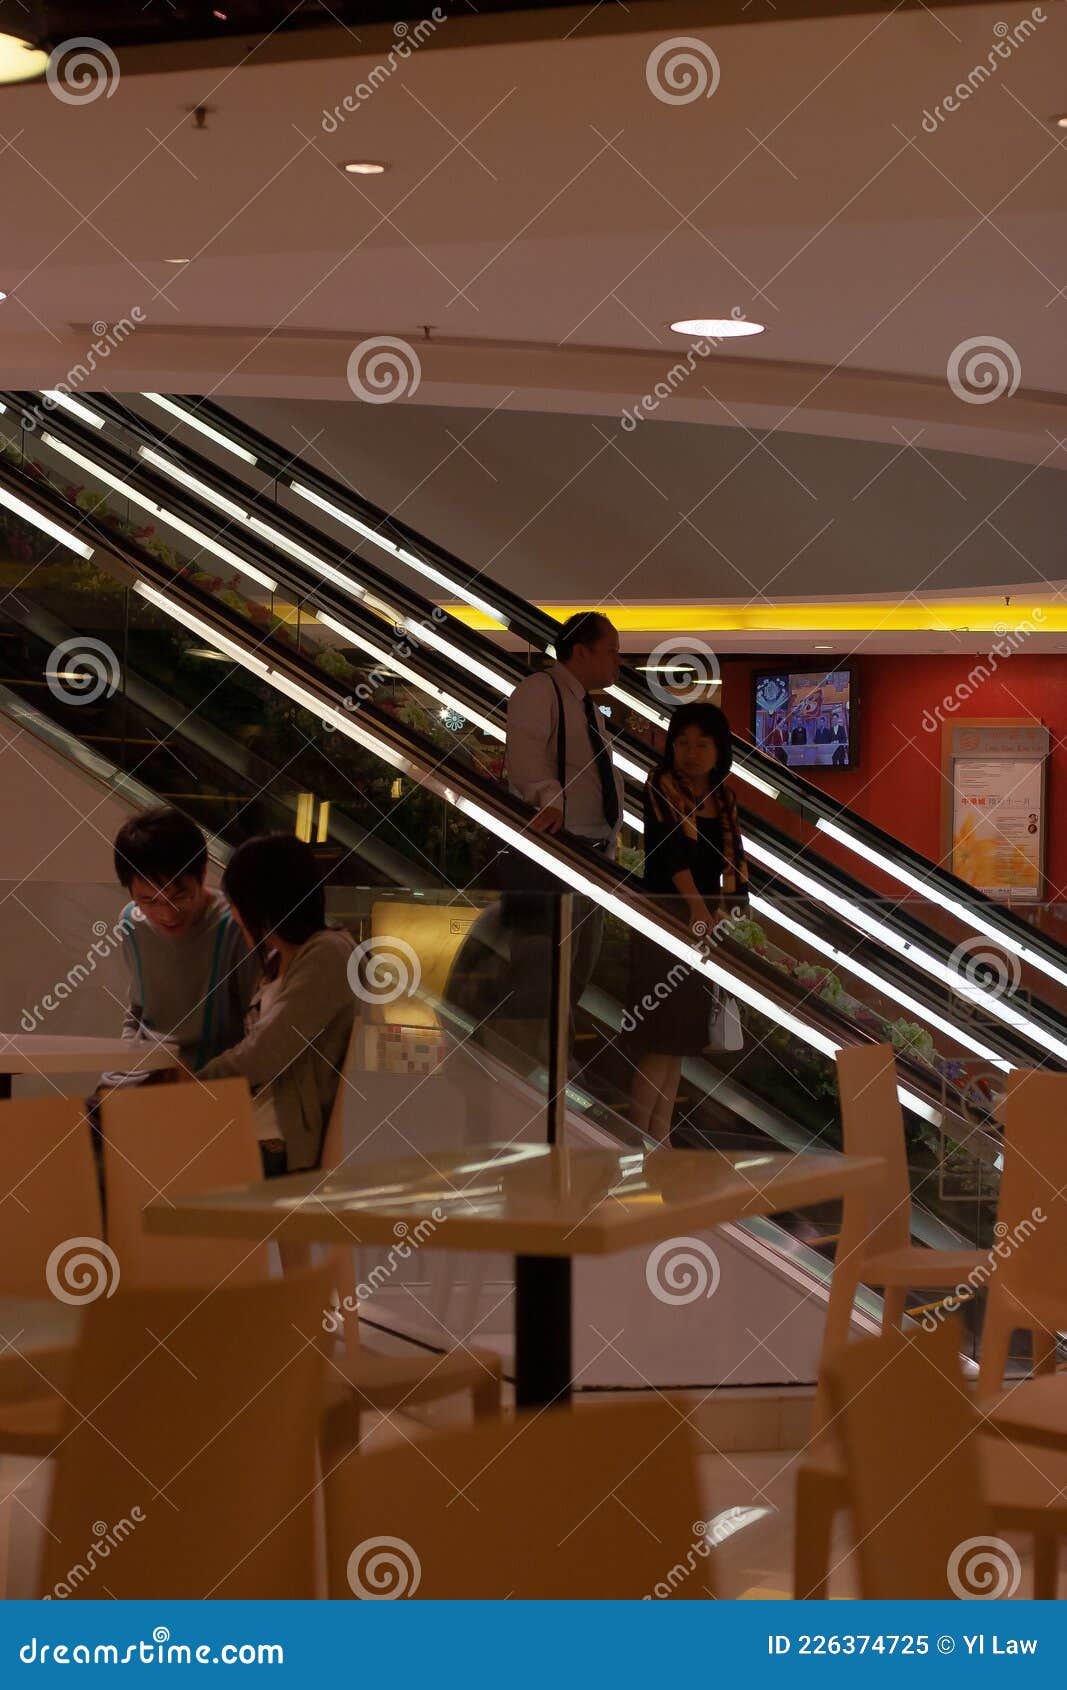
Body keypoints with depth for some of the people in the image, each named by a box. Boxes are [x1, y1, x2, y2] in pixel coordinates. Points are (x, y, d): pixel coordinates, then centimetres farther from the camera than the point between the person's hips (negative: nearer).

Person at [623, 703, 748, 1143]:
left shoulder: (724, 798, 12)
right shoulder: (661, 787, -8)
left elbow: (734, 861, 11)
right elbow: (671, 850, -22)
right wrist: (696, 906, -35)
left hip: (706, 919, 7)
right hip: (665, 918, -7)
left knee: (680, 1038, 8)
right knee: (662, 1032, -10)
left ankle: (660, 1138, 11)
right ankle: (635, 1137, -8)